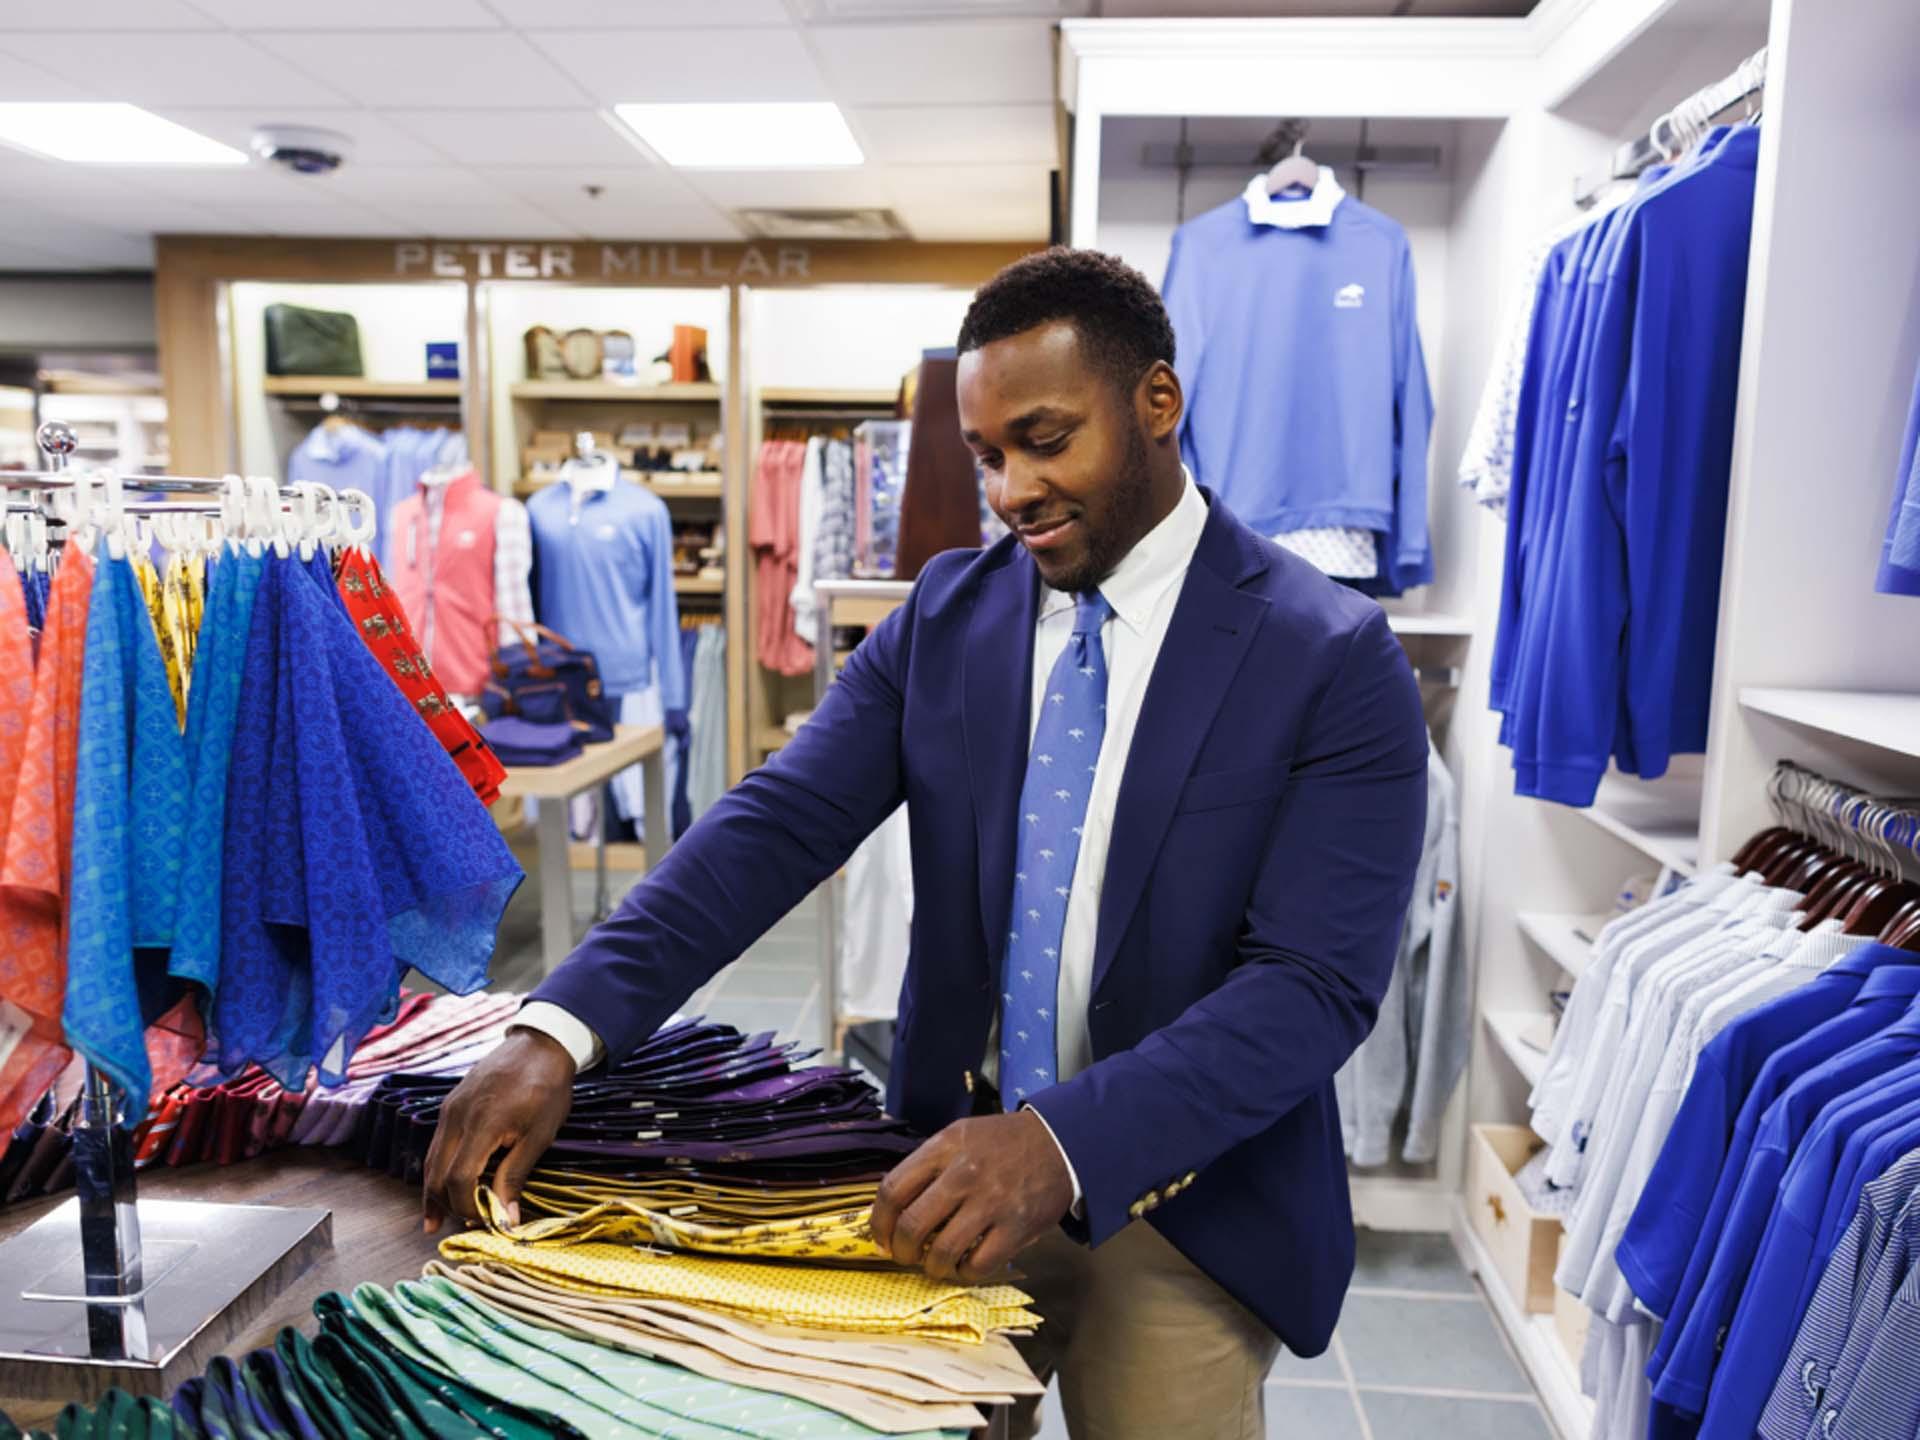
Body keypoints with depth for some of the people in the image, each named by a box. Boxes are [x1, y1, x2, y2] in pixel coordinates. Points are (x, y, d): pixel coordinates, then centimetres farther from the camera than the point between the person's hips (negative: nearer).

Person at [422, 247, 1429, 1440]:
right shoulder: (946, 616, -1)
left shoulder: (1334, 660, -14)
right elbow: (778, 824, -10)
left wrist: (1064, 1140, -32)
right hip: (952, 1178, 4)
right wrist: (563, 1028, -22)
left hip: (1183, 1216, -3)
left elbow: (1317, 982, -20)